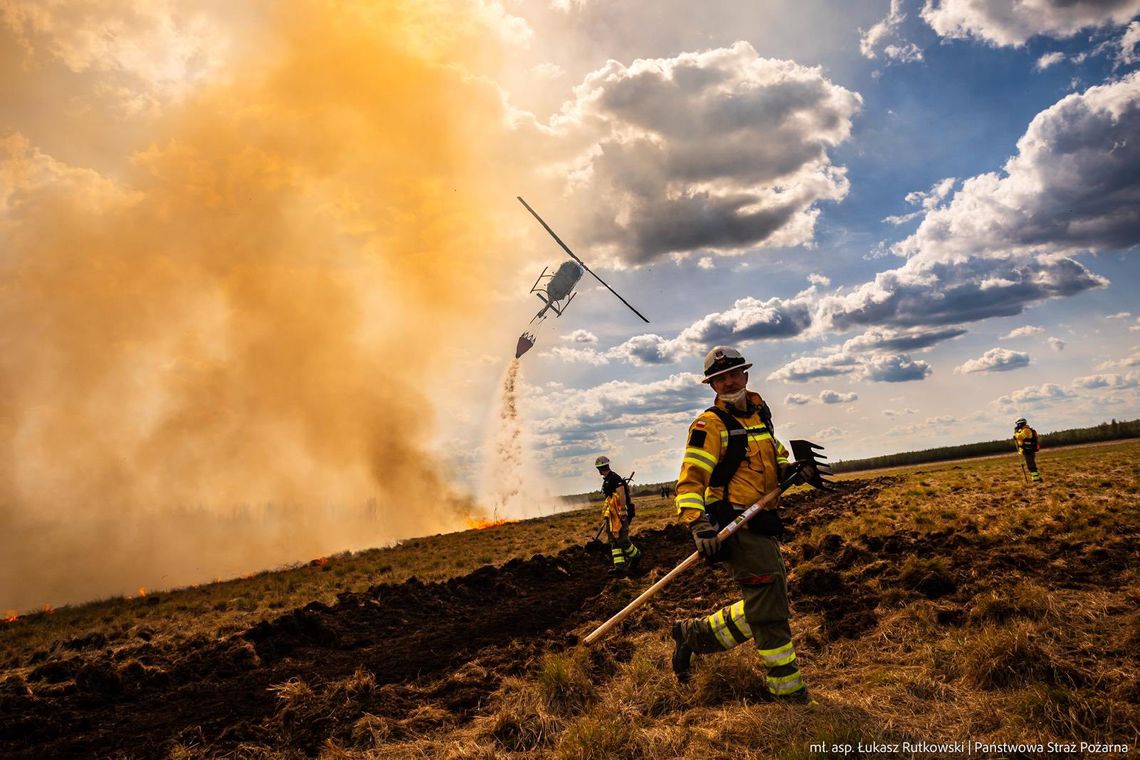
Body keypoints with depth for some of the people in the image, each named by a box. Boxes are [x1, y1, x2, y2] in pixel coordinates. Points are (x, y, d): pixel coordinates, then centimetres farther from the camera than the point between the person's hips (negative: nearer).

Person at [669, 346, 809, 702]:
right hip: (737, 526, -8)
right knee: (768, 608, -6)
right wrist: (699, 526, -31)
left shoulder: (758, 410, 14)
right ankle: (788, 687, 6)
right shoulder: (710, 424, -10)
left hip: (763, 524, 9)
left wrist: (791, 470, 6)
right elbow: (690, 480, -17)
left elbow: (774, 454, 29)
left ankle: (695, 634, 26)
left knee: (763, 606, 14)